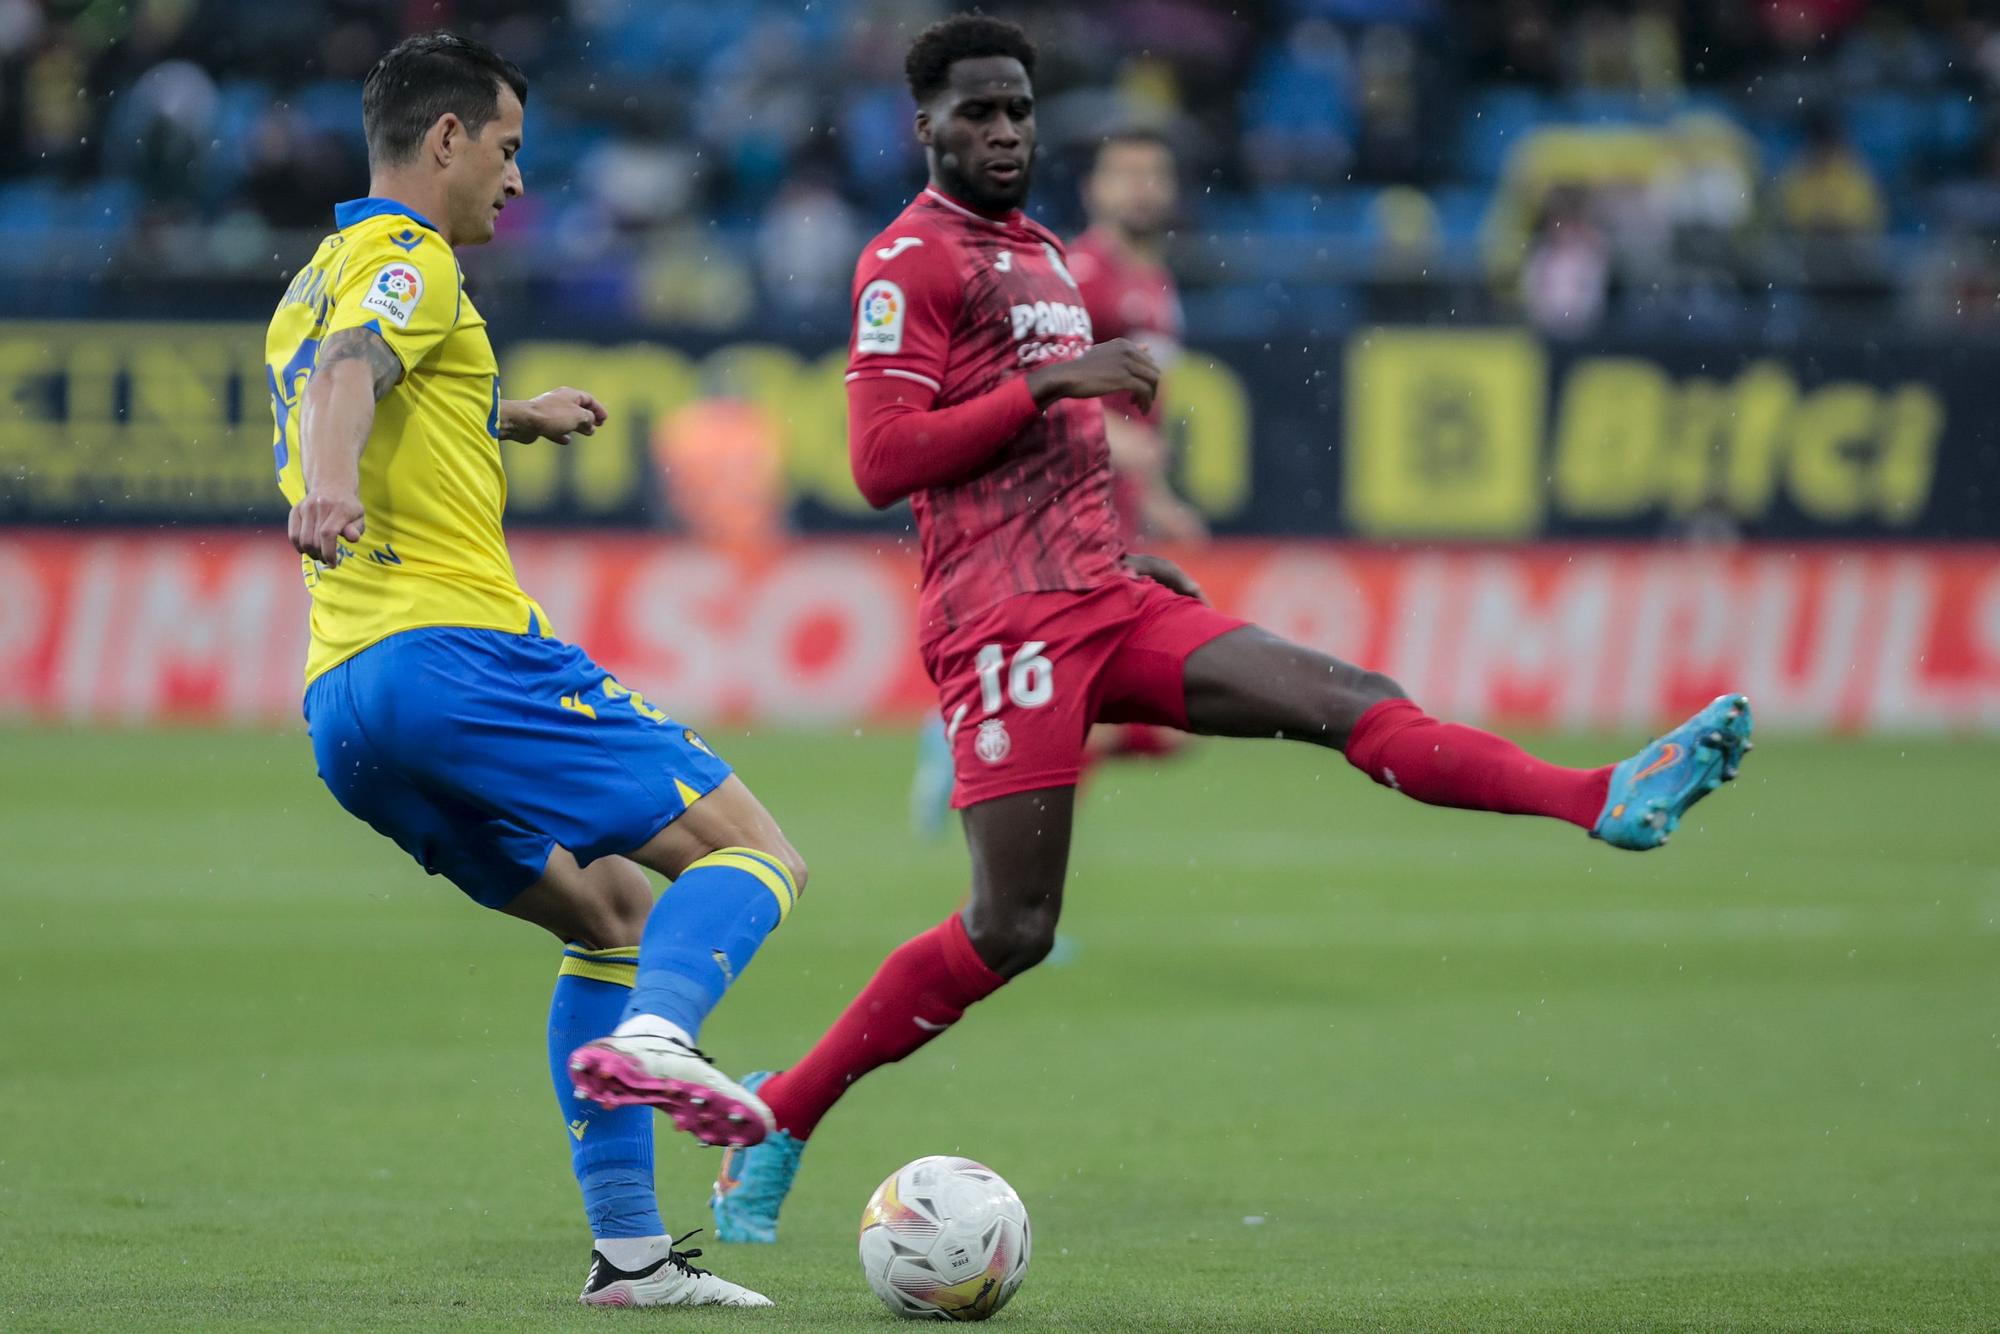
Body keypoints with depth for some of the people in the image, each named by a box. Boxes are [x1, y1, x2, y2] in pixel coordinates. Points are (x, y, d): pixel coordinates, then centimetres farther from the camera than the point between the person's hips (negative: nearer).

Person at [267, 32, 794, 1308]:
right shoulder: (408, 263, -3)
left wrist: (512, 418, 61)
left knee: (610, 912, 20)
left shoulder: (312, 285, 26)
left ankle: (629, 1251, 9)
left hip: (343, 707, 9)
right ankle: (655, 1036, -39)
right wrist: (331, 480, -46)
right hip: (453, 652, -9)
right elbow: (346, 372, -26)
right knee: (754, 856, -8)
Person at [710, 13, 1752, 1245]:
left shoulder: (1042, 256, 23)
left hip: (1102, 600, 8)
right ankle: (780, 1116, 2)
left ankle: (1608, 803, -23)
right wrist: (1049, 383, -19)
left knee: (1338, 696, -10)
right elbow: (881, 461, -14)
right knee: (1010, 932, -10)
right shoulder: (911, 259, -4)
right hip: (1005, 620, -8)